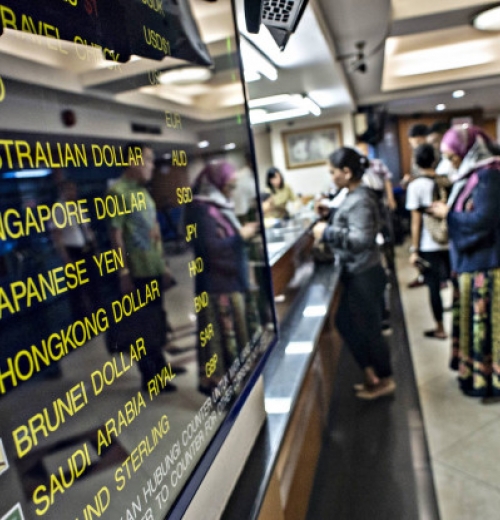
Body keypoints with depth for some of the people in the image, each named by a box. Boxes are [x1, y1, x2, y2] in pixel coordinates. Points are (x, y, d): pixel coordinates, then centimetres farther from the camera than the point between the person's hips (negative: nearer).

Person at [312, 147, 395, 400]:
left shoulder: (360, 200, -22)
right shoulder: (355, 196, 9)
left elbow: (361, 239, -29)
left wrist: (327, 232, -23)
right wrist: (329, 224, 8)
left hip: (364, 275, -10)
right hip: (356, 274, 10)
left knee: (368, 329, 6)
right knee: (345, 322, 18)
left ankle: (385, 380, 28)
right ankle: (371, 374, 32)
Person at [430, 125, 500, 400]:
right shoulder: (473, 173, 11)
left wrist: (448, 213, -11)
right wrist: (447, 211, 1)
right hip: (471, 258, 9)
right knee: (472, 316, 16)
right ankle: (473, 370, 30)